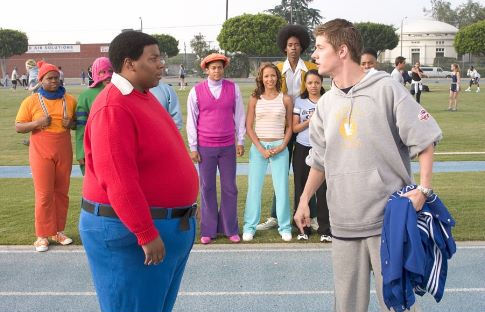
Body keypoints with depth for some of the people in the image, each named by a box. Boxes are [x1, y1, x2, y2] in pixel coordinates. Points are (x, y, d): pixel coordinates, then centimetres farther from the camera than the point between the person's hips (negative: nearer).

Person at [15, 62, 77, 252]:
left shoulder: (69, 100, 5)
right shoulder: (31, 101, -2)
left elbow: (78, 122, 16)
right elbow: (18, 127, -1)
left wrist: (71, 123, -8)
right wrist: (37, 123, -18)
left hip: (64, 153, 3)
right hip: (41, 153, -3)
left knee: (61, 192, 8)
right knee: (44, 194, -3)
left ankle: (58, 231, 19)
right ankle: (43, 235, 6)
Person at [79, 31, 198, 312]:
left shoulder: (144, 96, 10)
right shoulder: (113, 108, -22)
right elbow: (118, 182, -27)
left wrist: (184, 207, 21)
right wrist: (146, 234, -25)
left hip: (169, 224, 10)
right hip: (130, 231, -10)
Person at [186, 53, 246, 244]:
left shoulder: (233, 88, 3)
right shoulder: (196, 91, 0)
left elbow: (239, 115, 7)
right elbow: (191, 120, 2)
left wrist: (240, 141, 5)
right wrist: (193, 147, 0)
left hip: (228, 146, 1)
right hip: (205, 147, -1)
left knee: (229, 188, 6)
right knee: (207, 188, 4)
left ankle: (230, 229, 16)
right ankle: (208, 230, 14)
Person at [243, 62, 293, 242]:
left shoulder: (285, 99, 3)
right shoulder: (255, 99, 3)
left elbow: (289, 127, 7)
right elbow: (249, 127, 2)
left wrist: (282, 147, -7)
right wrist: (260, 148, -8)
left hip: (279, 147, 0)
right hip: (258, 147, 0)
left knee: (281, 187, 2)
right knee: (254, 187, 3)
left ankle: (284, 227, 13)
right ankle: (250, 226, 13)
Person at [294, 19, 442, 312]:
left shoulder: (386, 88, -6)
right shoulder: (326, 103, 10)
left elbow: (424, 139, -6)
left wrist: (423, 189, -15)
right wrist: (305, 199, 17)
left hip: (389, 219, -5)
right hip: (344, 221, 5)